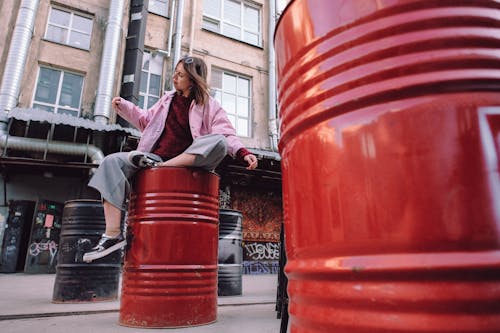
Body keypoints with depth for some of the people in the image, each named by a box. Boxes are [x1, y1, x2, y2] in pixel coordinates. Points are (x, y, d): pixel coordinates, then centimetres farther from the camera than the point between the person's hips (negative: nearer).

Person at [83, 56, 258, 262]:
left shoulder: (210, 106, 5)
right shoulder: (168, 99, 19)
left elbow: (227, 135, -7)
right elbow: (146, 120, 32)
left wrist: (243, 153, -25)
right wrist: (123, 106, 22)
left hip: (187, 165, -4)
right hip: (154, 158, 5)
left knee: (218, 143, -30)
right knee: (112, 162, -18)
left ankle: (160, 167, -27)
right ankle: (113, 235, -24)